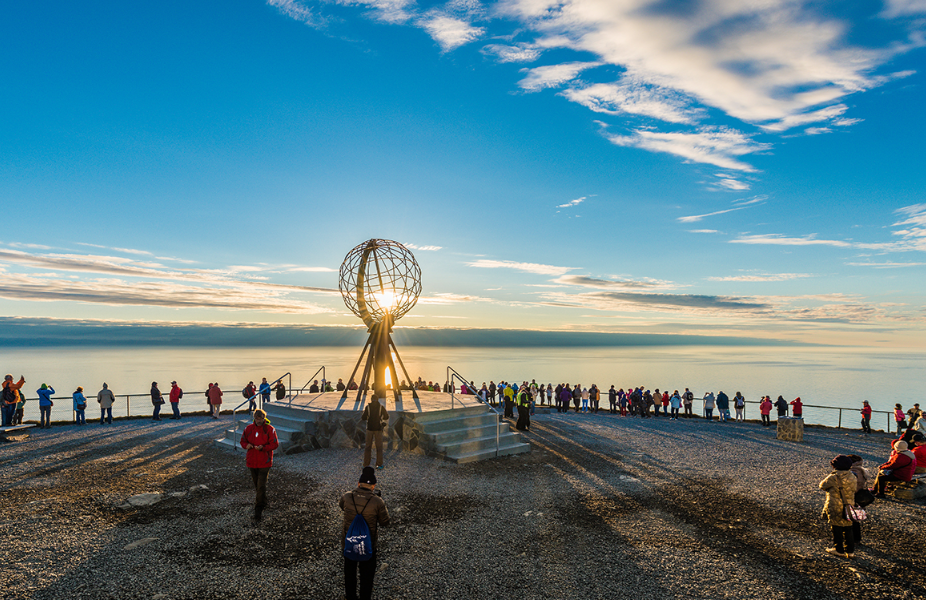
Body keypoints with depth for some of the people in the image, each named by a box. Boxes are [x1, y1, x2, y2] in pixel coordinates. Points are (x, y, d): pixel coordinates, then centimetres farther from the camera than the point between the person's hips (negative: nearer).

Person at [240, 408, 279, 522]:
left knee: (261, 486, -8)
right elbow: (243, 441, 11)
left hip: (264, 462, -4)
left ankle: (259, 509, -2)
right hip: (252, 461, 4)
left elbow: (275, 444, -8)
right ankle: (263, 503, 37)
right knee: (257, 485, 17)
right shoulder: (248, 429, 2)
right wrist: (246, 445, -12)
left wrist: (263, 447, -24)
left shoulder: (270, 429, -8)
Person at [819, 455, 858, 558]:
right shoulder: (852, 477, -3)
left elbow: (822, 485, -4)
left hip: (835, 508, -5)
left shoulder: (834, 477, -18)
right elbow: (853, 490, 9)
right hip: (849, 508, 5)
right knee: (848, 529, 15)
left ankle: (839, 550, 16)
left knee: (837, 529, 7)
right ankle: (850, 551, 21)